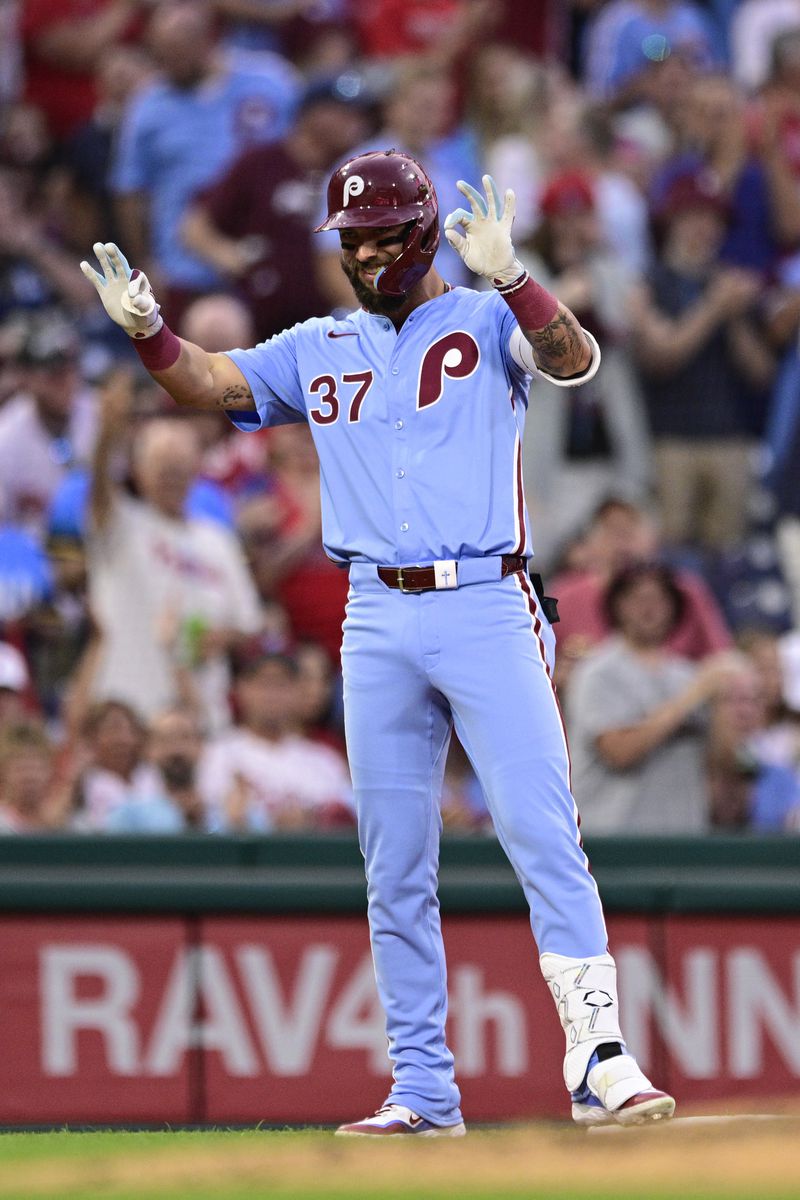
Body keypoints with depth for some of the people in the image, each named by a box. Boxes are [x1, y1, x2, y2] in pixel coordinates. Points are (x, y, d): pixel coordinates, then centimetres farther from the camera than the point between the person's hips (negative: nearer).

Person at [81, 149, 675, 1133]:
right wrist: (147, 330, -11)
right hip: (378, 624, 4)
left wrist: (506, 277, -32)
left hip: (486, 609, -4)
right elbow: (206, 385, 10)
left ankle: (598, 1061, -17)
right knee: (394, 868, 5)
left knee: (544, 835, -13)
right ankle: (423, 1092, 10)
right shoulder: (320, 351, 16)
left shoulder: (486, 322, 3)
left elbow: (574, 359, -15)